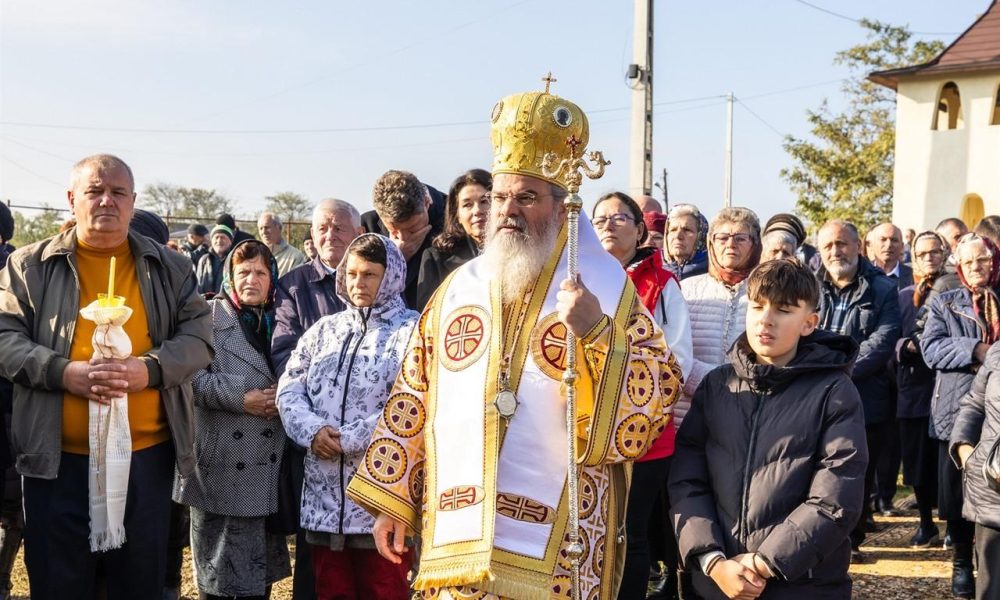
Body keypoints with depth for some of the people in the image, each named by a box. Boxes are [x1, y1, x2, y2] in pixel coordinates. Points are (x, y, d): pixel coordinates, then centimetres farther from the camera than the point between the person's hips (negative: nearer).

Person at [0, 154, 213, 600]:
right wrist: (63, 371, -18)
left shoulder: (169, 267, 7)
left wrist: (149, 368, -16)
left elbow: (199, 337, 3)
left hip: (147, 454, 1)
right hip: (57, 458, -1)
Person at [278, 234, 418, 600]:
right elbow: (289, 389, 8)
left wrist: (348, 439, -15)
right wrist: (312, 431, -11)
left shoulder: (413, 331, -2)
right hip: (324, 497, 5)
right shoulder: (323, 330, 15)